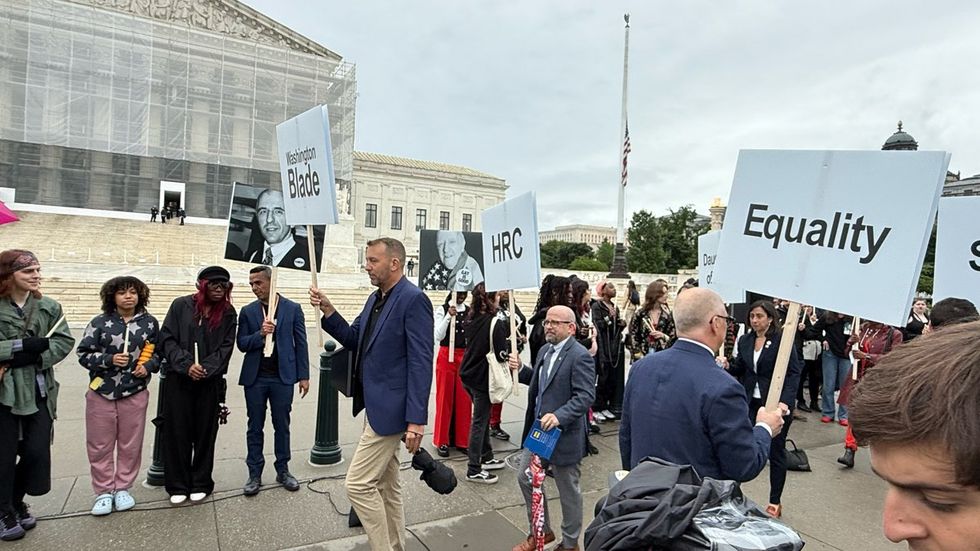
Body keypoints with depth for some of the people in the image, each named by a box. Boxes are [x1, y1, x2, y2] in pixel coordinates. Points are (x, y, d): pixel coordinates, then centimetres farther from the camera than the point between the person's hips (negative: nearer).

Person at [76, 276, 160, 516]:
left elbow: (158, 352, 11)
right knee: (100, 445, 7)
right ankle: (103, 492, 21)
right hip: (101, 392, 0)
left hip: (135, 393, 1)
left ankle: (122, 488, 24)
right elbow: (84, 354, -1)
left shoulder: (149, 322, 2)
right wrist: (109, 359, -17)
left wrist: (148, 366, -7)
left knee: (130, 444, 8)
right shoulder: (99, 322, -2)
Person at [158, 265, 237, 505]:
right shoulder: (181, 305, 0)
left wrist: (205, 369, -15)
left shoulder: (228, 313, 2)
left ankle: (201, 483, 22)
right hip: (179, 380, 0)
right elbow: (167, 339, -3)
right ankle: (178, 485, 21)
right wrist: (187, 365, -15)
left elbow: (225, 348, -2)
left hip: (210, 383, 0)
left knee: (205, 433, 7)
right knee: (177, 432, 6)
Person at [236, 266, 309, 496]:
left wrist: (303, 376, -3)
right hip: (255, 377, 2)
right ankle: (254, 474, 21)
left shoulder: (292, 309, 0)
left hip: (282, 377, -1)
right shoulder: (247, 311, 5)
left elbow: (300, 344, 0)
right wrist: (260, 334, -18)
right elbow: (242, 344, 2)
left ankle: (283, 470, 23)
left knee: (282, 426, 9)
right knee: (255, 427, 9)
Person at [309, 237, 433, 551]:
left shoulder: (413, 299, -17)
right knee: (386, 485, 19)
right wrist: (327, 309, 0)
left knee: (358, 484, -5)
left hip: (390, 409, -9)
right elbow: (354, 340, 13)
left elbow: (421, 364, -21)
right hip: (375, 406, 9)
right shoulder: (375, 299, 11)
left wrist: (416, 420, -23)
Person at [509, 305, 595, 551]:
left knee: (568, 490, 10)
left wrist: (559, 416, -34)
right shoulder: (546, 350, 8)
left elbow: (586, 396, -23)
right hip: (538, 429, 8)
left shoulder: (579, 356, -18)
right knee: (525, 477, 16)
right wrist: (521, 370, 2)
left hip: (564, 434, -8)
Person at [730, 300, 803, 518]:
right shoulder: (745, 340, 5)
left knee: (775, 452, 9)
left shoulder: (782, 340, -11)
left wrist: (785, 401, -22)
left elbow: (794, 373, -12)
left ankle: (775, 502, 24)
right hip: (751, 402, 4)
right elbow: (739, 369, 12)